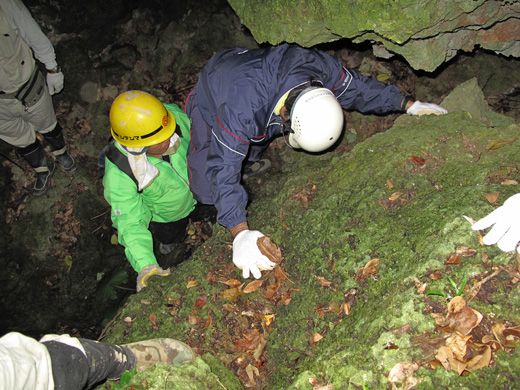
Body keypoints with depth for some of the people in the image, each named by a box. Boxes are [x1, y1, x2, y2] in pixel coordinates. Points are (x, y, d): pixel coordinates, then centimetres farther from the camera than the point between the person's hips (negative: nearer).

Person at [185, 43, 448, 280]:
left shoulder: (318, 65, -33)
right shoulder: (242, 110, -49)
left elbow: (356, 87, -15)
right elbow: (223, 170, -45)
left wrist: (409, 105, -12)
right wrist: (240, 234, -51)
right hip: (210, 102, -5)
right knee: (206, 192, -7)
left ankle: (249, 163, 32)